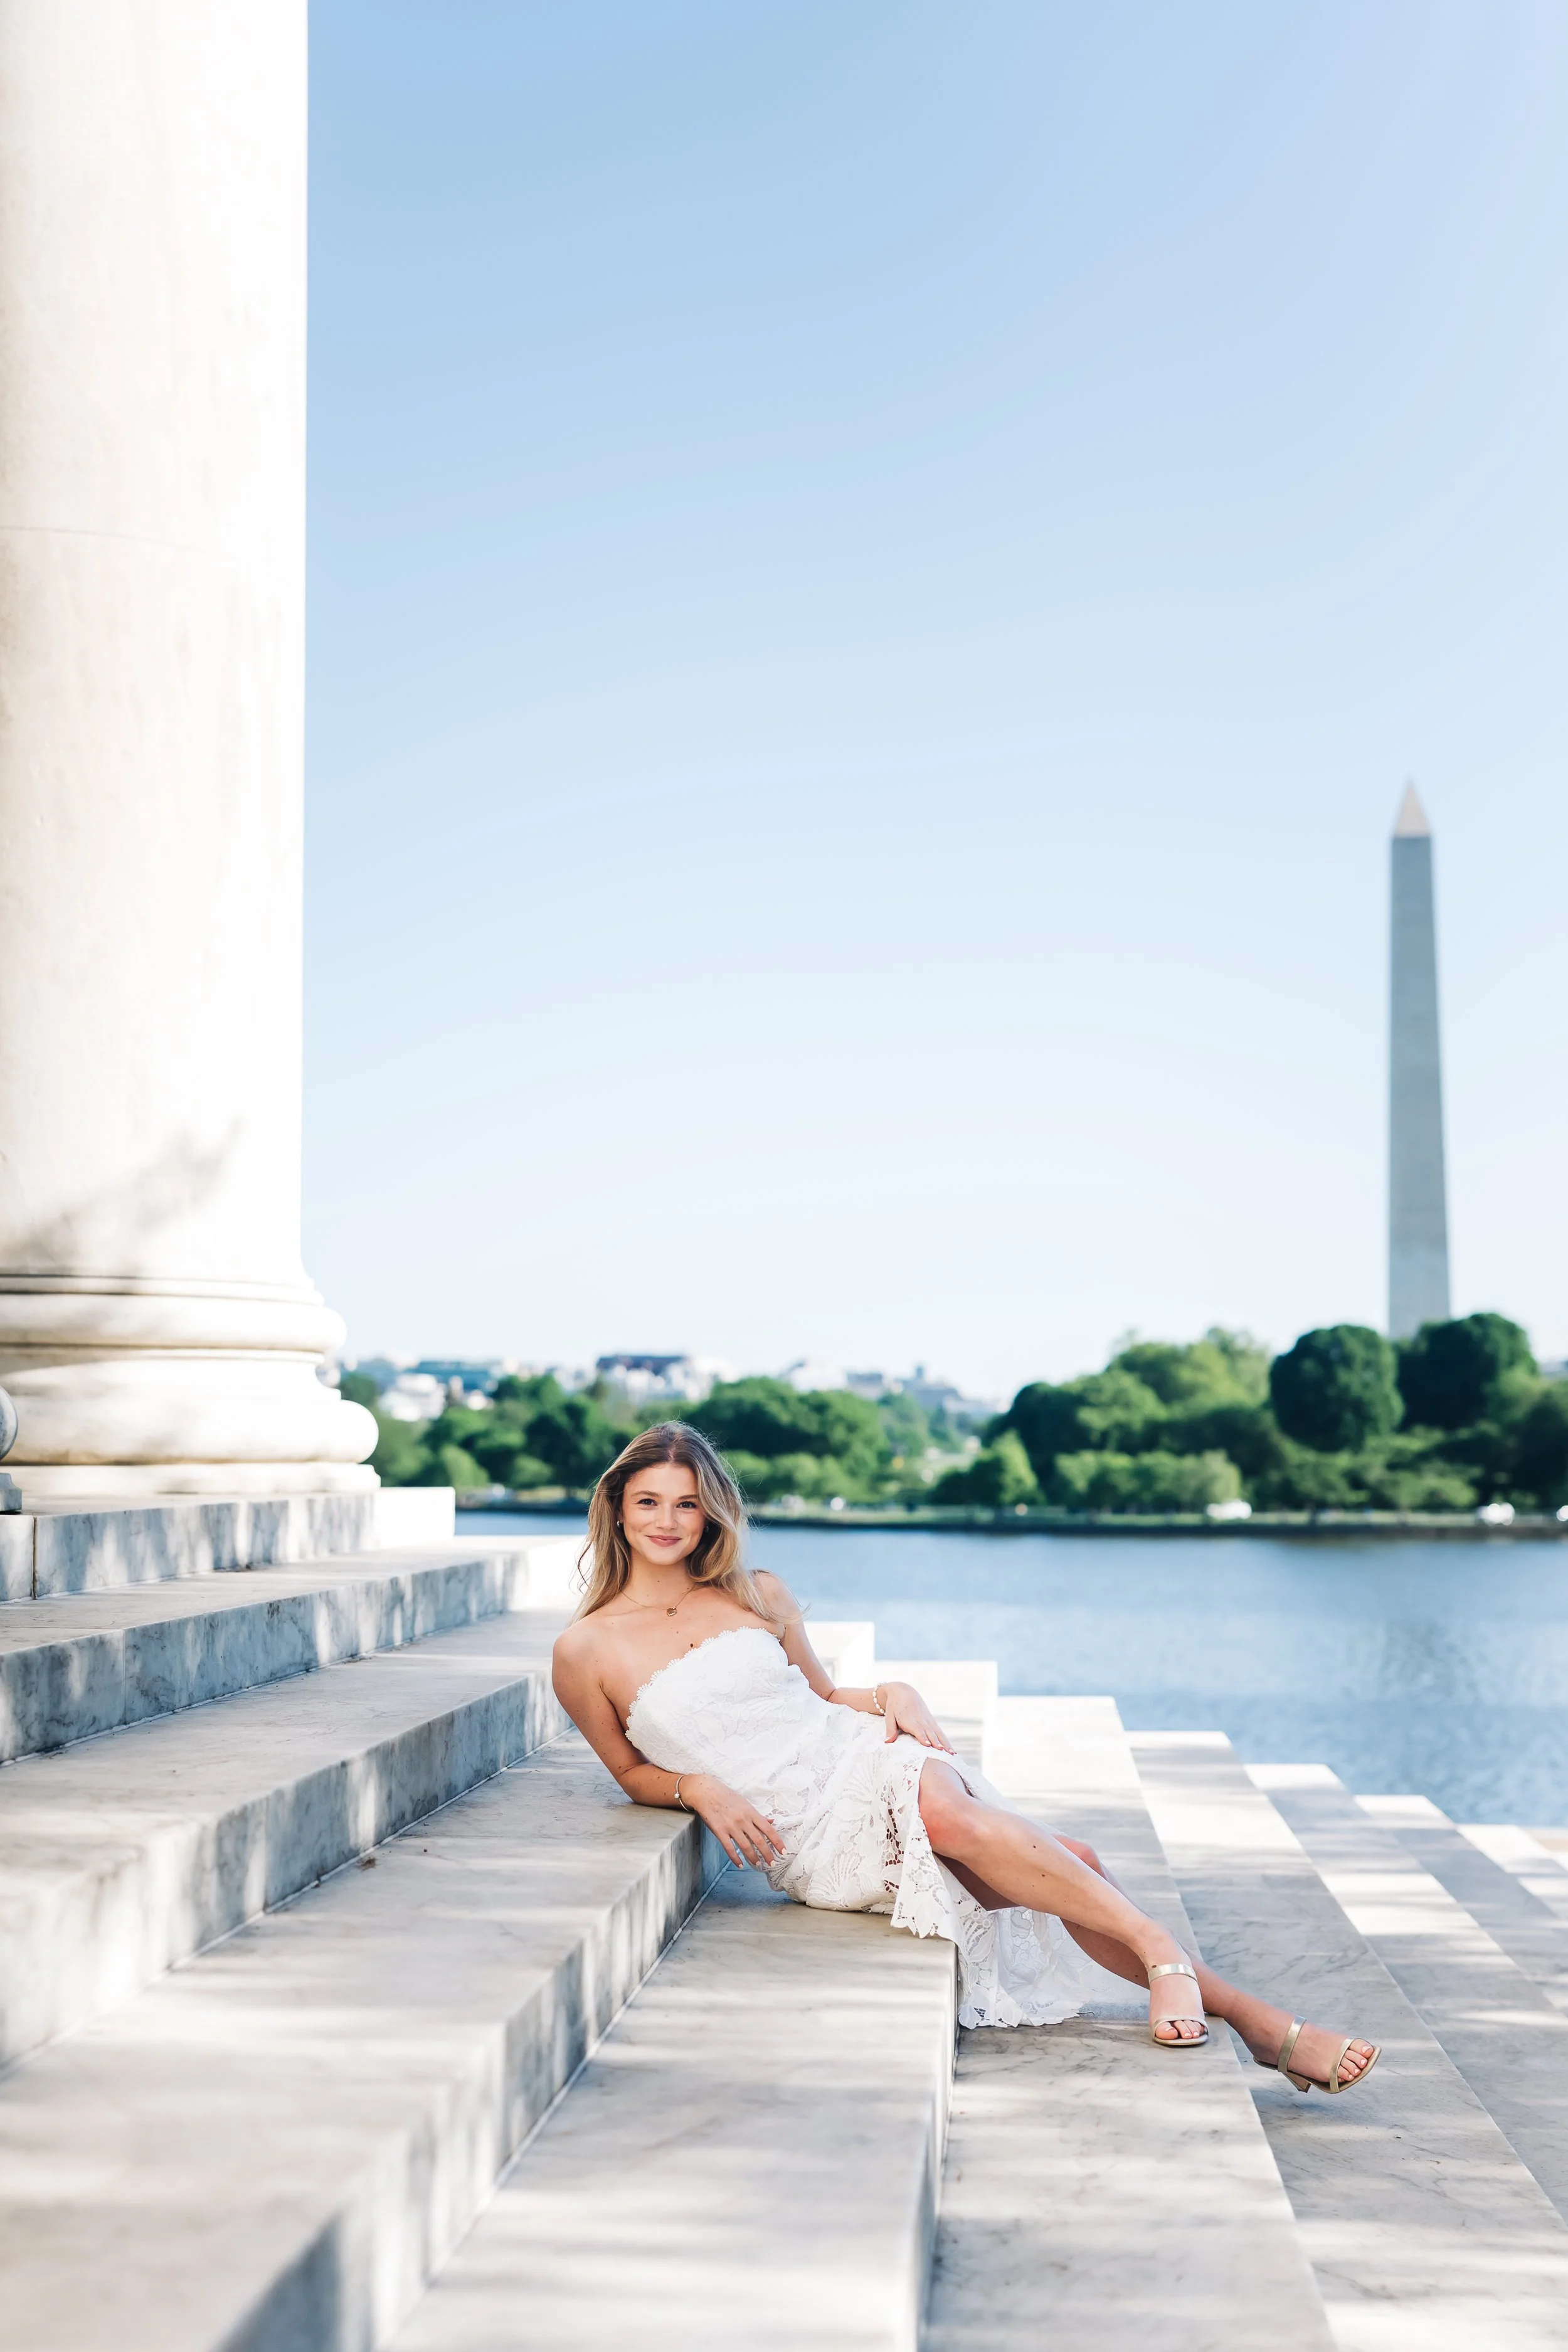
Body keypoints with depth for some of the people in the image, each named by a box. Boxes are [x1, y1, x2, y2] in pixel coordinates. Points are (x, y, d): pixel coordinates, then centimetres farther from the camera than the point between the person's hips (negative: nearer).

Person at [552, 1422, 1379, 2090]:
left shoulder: (757, 1596, 11)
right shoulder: (586, 1651, 3)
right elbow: (633, 1772, 13)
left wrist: (897, 1697, 3)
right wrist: (700, 1788, -7)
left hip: (866, 1761, 3)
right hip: (812, 1843, -3)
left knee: (943, 1805, -37)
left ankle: (1160, 1950, -31)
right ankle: (1256, 2019, -27)